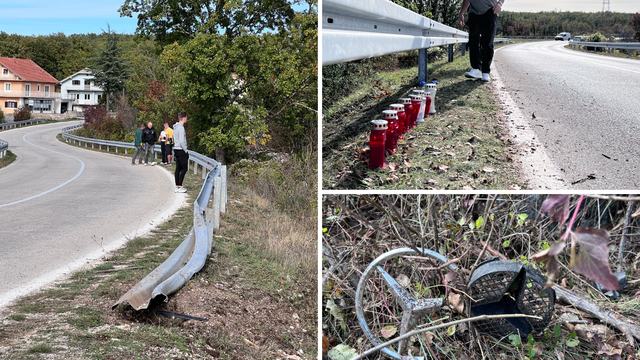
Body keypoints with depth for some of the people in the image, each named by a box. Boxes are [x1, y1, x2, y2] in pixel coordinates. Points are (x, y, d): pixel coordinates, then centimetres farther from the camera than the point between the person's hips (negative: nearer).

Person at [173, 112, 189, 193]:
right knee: (184, 168, -6)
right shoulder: (181, 128, -17)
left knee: (178, 168, 11)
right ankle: (179, 187, -9)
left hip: (176, 149, 10)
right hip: (181, 150, -10)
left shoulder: (175, 127, 13)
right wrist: (185, 150, -11)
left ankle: (177, 186, 13)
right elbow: (181, 141, -22)